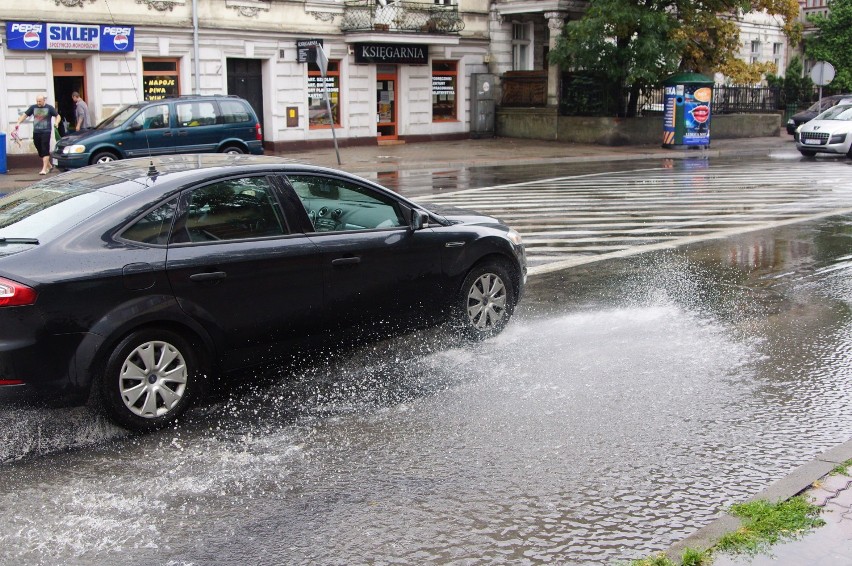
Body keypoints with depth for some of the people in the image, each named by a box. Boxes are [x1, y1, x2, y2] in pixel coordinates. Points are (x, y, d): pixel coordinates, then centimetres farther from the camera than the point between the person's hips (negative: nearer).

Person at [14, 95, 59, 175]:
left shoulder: (49, 108, -1)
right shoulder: (33, 107, 8)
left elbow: (57, 116, 2)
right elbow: (25, 115, 10)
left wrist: (56, 123, -19)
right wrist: (18, 123, -3)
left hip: (46, 132, -5)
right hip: (36, 132, 5)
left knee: (45, 151, -10)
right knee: (40, 151, 10)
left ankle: (44, 169, -13)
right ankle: (49, 165, 27)